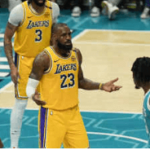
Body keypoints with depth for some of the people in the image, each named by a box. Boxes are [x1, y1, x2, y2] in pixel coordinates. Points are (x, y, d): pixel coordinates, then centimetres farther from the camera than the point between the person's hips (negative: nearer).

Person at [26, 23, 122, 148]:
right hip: (52, 114, -6)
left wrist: (101, 86, 3)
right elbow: (30, 86, -11)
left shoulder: (76, 54, 4)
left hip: (73, 112, 6)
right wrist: (34, 97, -33)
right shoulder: (44, 58, -15)